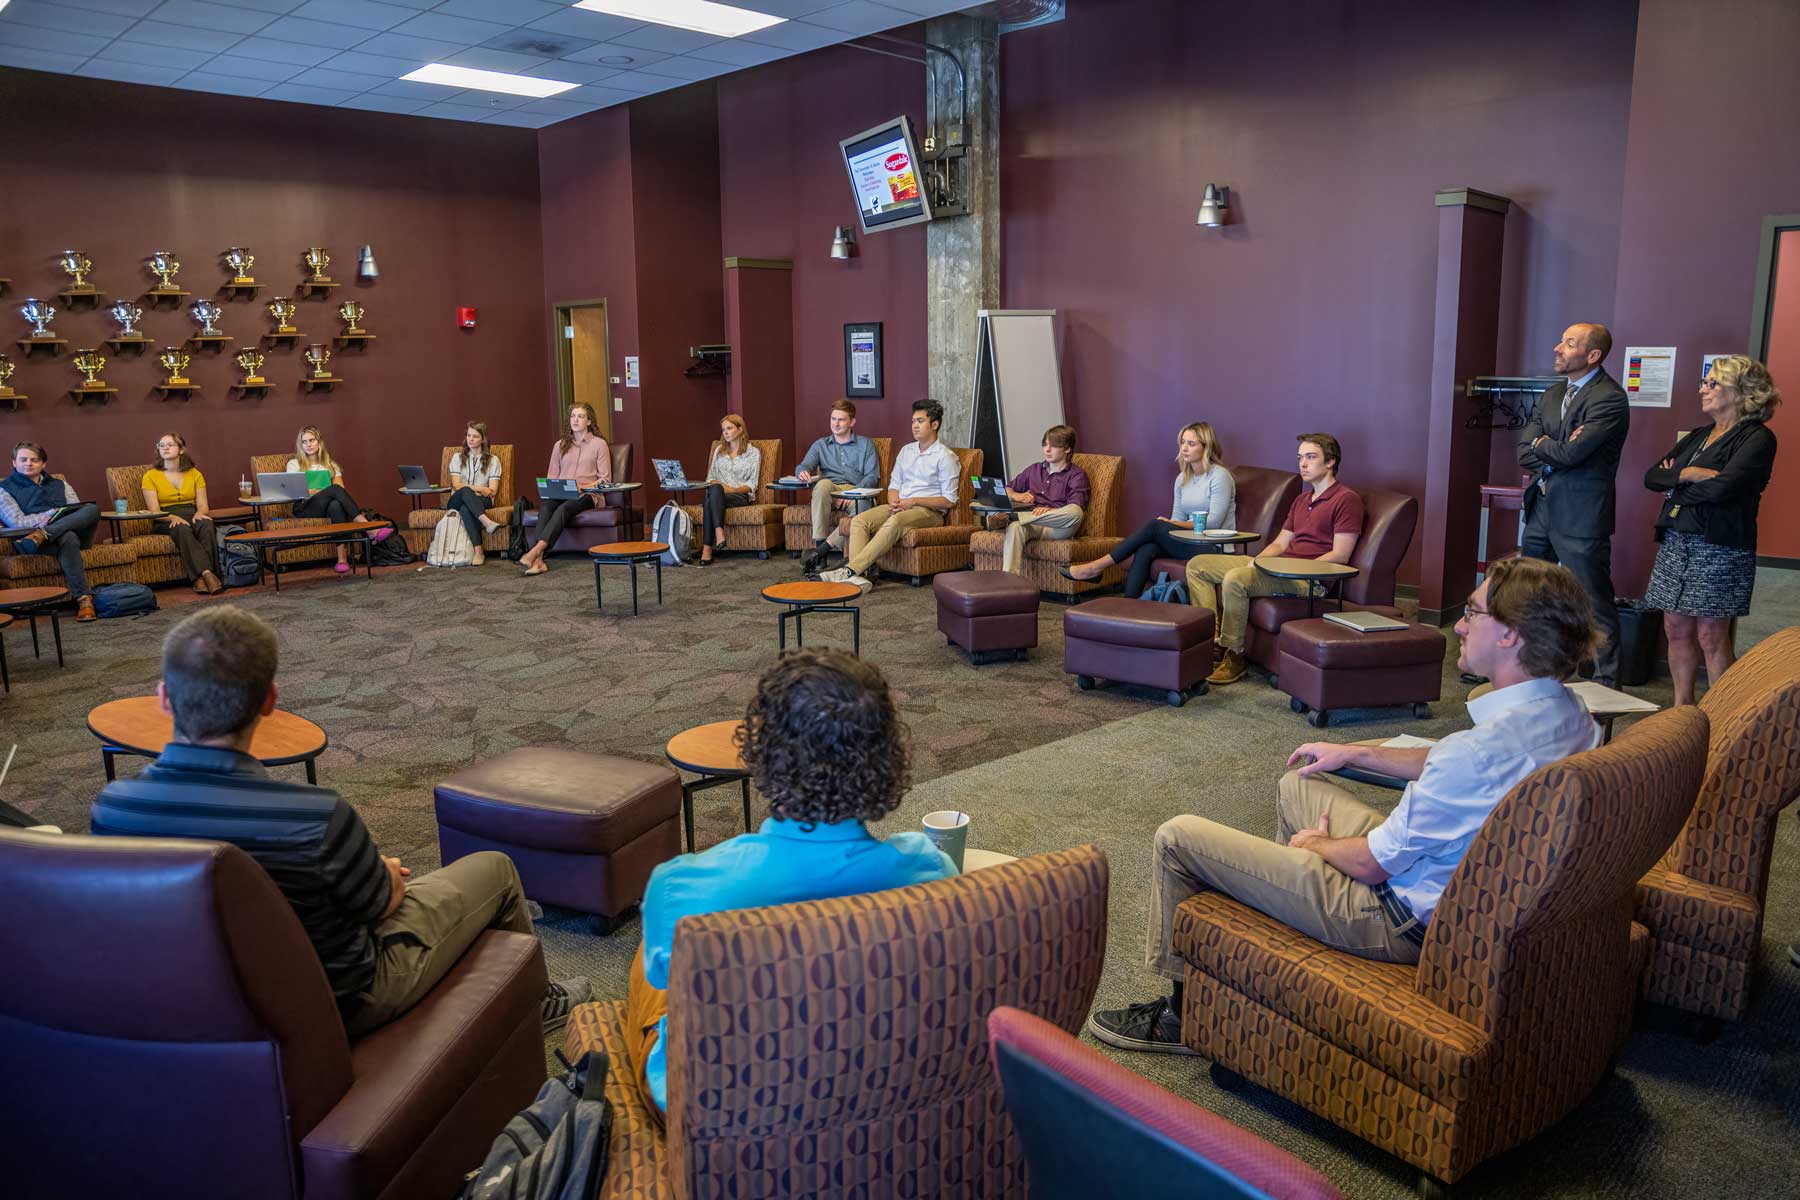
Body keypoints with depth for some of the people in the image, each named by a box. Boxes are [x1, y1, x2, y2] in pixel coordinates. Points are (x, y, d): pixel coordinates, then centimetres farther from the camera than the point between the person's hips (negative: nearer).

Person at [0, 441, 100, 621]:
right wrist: (51, 514, -14)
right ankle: (83, 599, -48)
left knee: (93, 508, -27)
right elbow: (16, 522, -2)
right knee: (68, 538, -40)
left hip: (76, 531, 4)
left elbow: (78, 510, 13)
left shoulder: (60, 485, 27)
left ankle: (40, 536, -39)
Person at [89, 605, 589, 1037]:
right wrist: (386, 871, 9)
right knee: (493, 868, 14)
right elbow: (382, 903, -16)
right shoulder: (316, 817, -38)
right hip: (341, 1002, -6)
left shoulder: (109, 807, -19)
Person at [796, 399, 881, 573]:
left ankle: (821, 550, -37)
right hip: (828, 493, 1)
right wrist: (803, 473, -18)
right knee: (823, 483, -36)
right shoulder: (821, 445, 25)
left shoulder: (865, 444, 18)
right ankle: (819, 543, -39)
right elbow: (804, 466, 10)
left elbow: (872, 477, 5)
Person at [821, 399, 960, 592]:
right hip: (900, 506, 7)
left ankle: (850, 570, -46)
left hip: (929, 511, -7)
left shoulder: (946, 456, -2)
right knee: (859, 520, -21)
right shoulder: (906, 450, 20)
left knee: (894, 522, -39)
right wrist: (894, 502, -4)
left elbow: (949, 501, -7)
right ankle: (858, 574, -41)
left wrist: (913, 501, -15)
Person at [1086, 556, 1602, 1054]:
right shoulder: (1569, 713, -4)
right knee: (1296, 786, 29)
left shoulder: (1481, 748, -34)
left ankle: (1183, 1012, 14)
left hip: (1404, 921, -9)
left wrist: (1316, 844, -2)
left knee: (1177, 837, -4)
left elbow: (1372, 864, -23)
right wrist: (1356, 753, 16)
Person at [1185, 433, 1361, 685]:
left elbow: (1340, 556, -12)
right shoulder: (1301, 500, 24)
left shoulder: (1347, 499, -4)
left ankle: (1235, 657, -19)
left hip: (1311, 577, -9)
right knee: (1197, 565, 1)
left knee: (1235, 579, -33)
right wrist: (1257, 561, 1)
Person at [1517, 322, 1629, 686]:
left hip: (1580, 516, -8)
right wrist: (1557, 450, -13)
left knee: (1596, 603, 0)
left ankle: (1606, 681, 8)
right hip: (1541, 509, 9)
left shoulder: (1609, 398, -14)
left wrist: (1541, 444, -3)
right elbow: (1525, 453, 5)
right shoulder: (1553, 394, 13)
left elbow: (1571, 454, -23)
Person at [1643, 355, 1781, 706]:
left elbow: (1723, 486, -20)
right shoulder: (1698, 436, 18)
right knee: (1677, 630, 8)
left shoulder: (1757, 438, -6)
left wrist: (1675, 484, -4)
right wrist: (1688, 474, -11)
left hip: (1719, 548, -7)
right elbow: (1652, 477, 8)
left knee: (1711, 637, -5)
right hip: (1675, 542, 7)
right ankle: (1682, 707, 19)